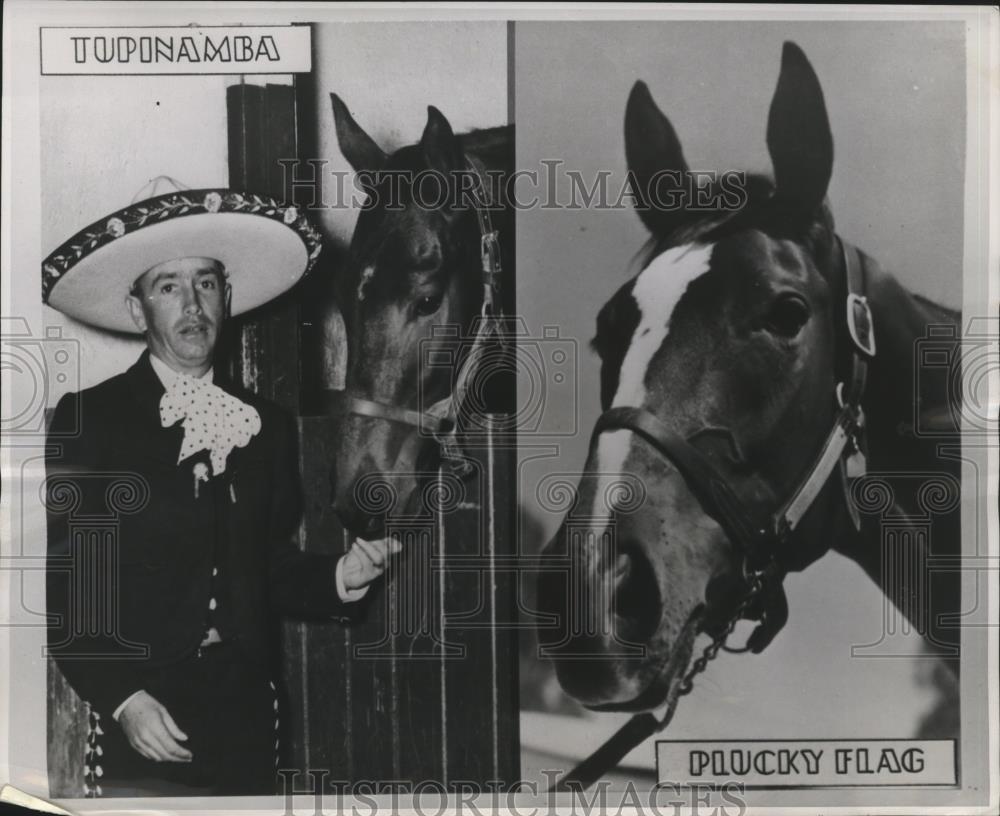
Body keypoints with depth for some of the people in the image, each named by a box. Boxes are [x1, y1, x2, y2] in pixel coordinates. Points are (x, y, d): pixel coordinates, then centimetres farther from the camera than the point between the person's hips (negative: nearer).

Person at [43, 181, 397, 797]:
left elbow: (274, 573, 8)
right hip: (137, 729, -3)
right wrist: (122, 697, -14)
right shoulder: (87, 418, -4)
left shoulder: (268, 425, 6)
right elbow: (61, 583, -6)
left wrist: (337, 579, -10)